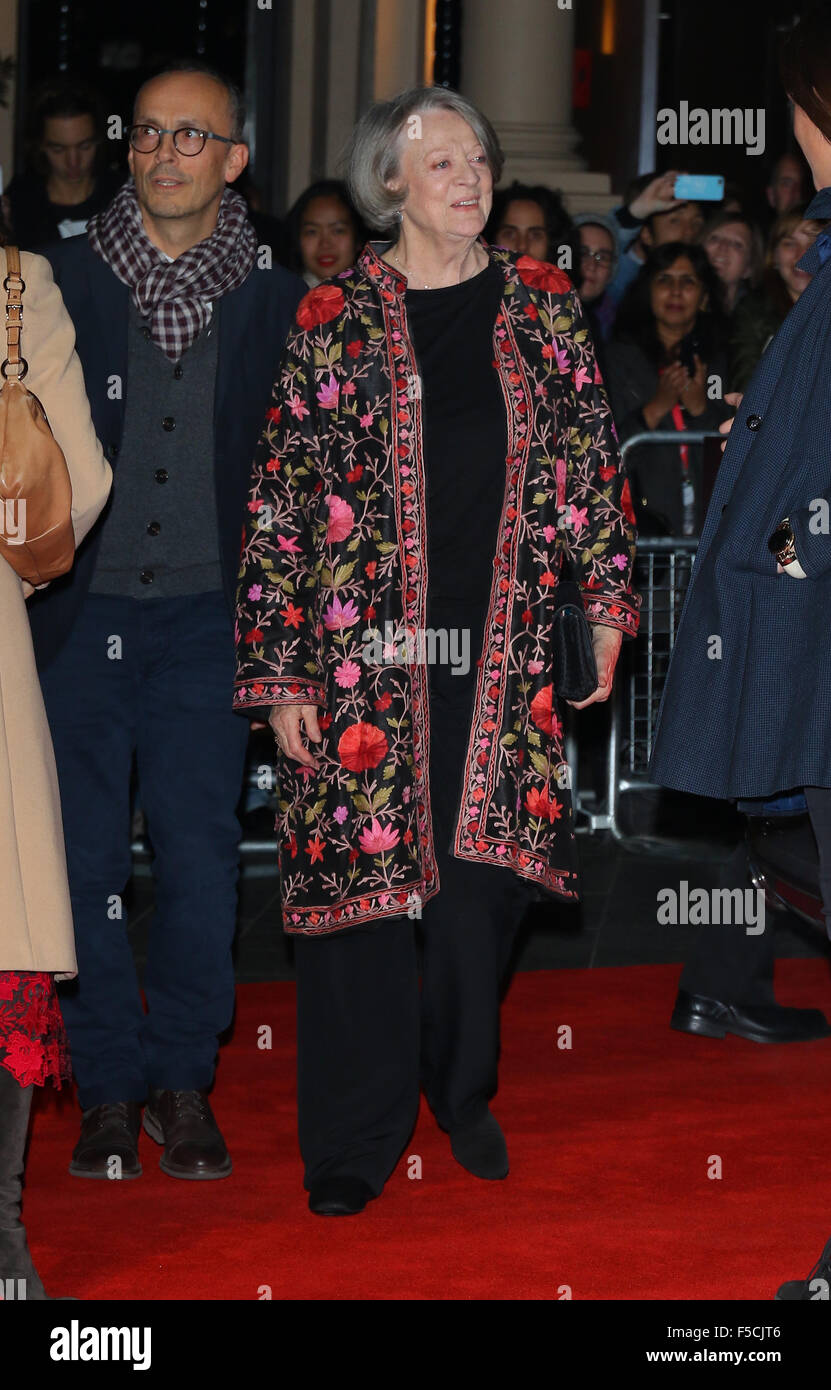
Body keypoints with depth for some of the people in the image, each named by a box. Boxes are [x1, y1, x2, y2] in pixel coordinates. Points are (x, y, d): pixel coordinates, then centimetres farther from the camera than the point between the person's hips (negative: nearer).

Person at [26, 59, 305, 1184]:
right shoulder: (62, 282, 2)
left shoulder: (275, 304, 4)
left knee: (201, 860, 2)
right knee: (84, 858, 4)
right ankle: (109, 1088, 15)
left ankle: (181, 1080, 17)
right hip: (78, 613, 0)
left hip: (205, 617, 0)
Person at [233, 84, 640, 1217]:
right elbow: (281, 500, -2)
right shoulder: (336, 322, -1)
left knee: (485, 873, 4)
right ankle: (355, 1135, 10)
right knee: (357, 864, -2)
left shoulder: (542, 304, 8)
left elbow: (590, 455, 13)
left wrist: (609, 600, 6)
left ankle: (463, 1091, 26)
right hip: (368, 644, -2)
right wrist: (280, 673, -6)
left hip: (501, 645, 2)